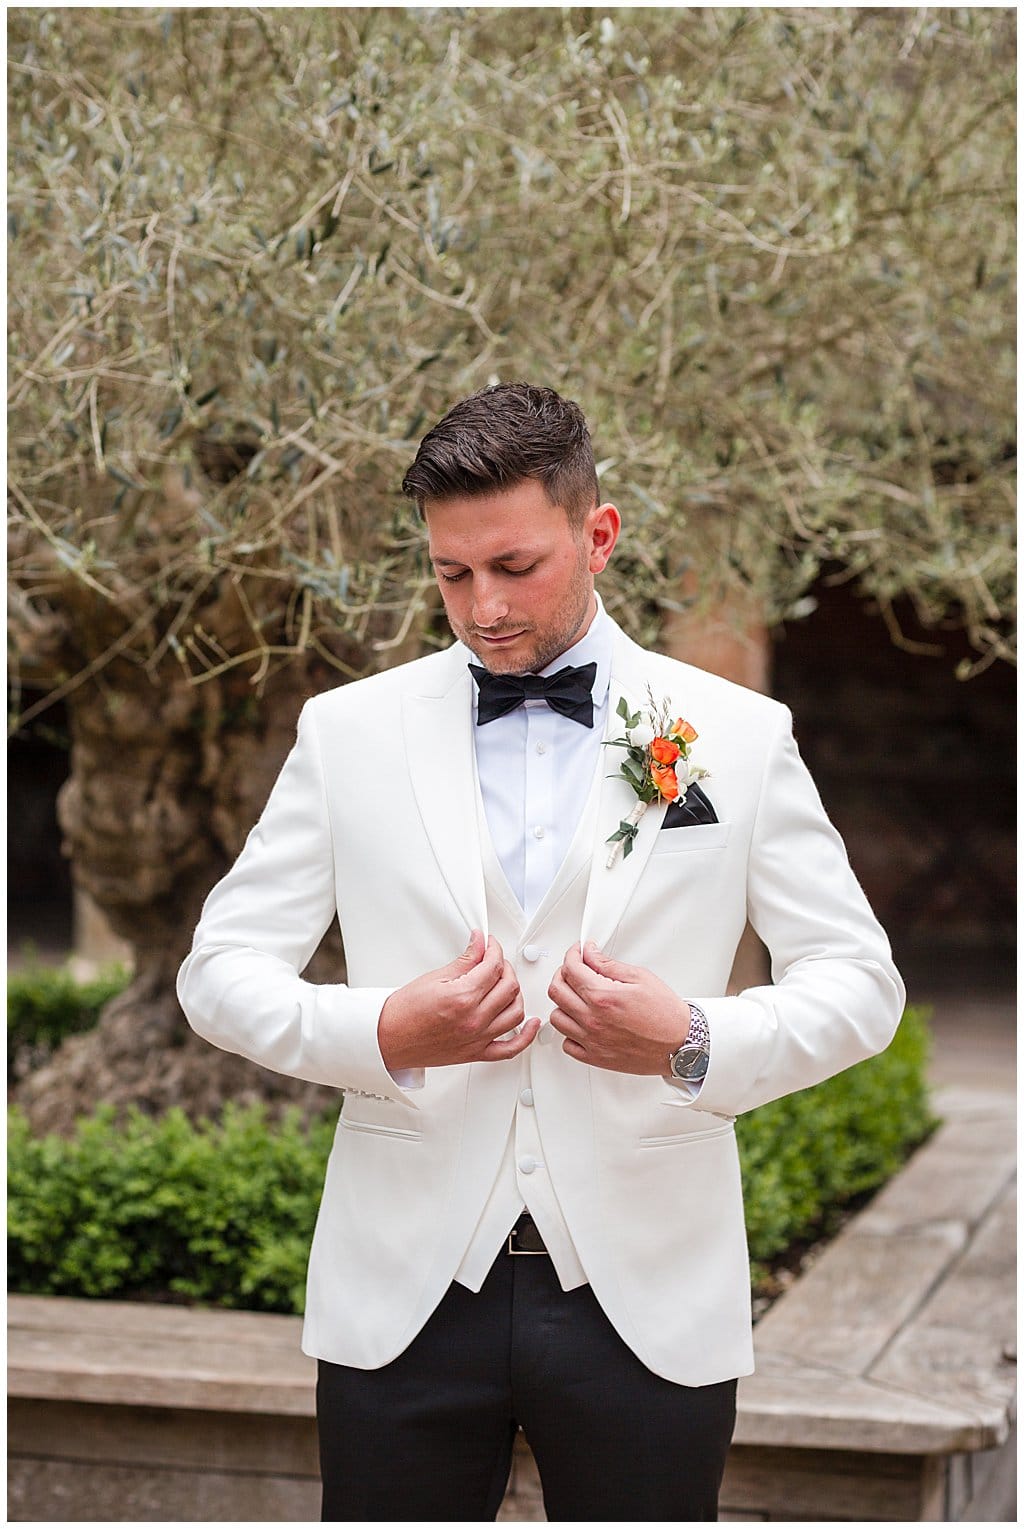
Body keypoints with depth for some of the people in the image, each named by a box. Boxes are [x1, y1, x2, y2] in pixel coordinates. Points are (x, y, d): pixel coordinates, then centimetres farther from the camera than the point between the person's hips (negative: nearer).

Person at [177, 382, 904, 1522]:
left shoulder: (738, 735, 3)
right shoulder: (348, 730, 5)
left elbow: (860, 982, 5)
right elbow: (221, 969, 6)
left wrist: (694, 1042, -14)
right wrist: (385, 1031, -14)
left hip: (649, 1300, 0)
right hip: (405, 1298, 1)